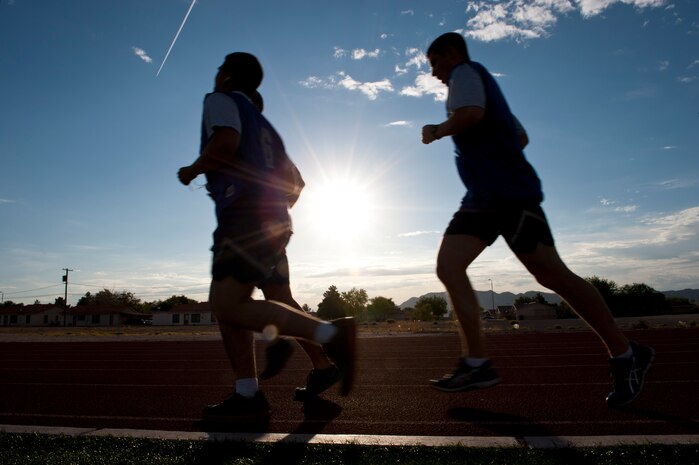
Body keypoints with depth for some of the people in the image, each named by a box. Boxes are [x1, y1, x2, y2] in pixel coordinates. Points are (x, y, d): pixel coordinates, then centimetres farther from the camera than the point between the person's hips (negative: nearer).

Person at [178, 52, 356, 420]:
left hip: (246, 215, -9)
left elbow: (226, 142, -15)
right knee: (224, 303, 9)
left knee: (228, 305, -16)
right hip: (272, 220, 9)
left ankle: (331, 333, -23)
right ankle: (247, 395, 6)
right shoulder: (261, 123, 31)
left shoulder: (221, 100, 8)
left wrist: (191, 171, 0)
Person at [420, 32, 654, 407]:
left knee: (551, 275, -8)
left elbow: (471, 113, -22)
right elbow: (520, 137, 31)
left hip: (509, 193, -10)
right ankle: (477, 362, -6)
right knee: (448, 266, -5)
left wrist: (436, 131, -5)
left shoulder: (466, 72, 2)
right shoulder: (474, 81, 29)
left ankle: (626, 355, 8)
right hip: (482, 196, 10)